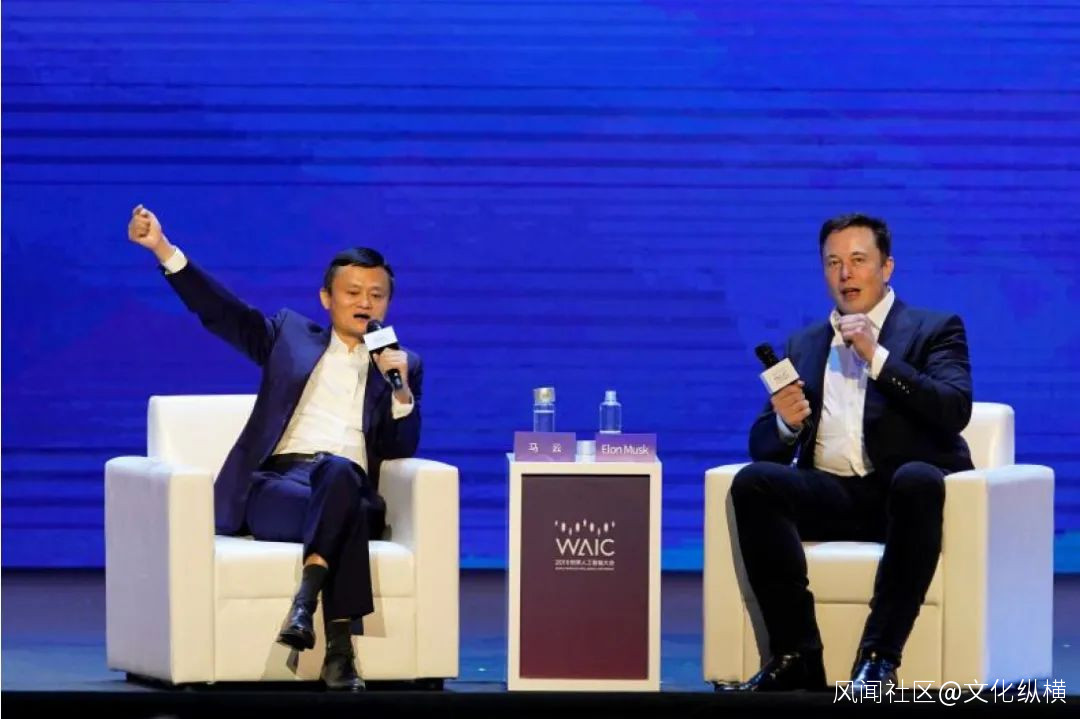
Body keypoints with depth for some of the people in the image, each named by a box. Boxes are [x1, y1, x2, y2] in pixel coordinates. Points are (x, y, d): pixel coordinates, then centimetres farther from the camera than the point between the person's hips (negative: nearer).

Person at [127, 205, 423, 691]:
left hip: (348, 484, 1)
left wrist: (401, 388, -6)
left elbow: (401, 450, 12)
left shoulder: (401, 364, 21)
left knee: (337, 472, -39)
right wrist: (163, 249, -1)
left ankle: (305, 600, -45)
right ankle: (339, 653, -42)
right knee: (348, 512, -36)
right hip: (275, 484, -1)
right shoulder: (291, 336, 21)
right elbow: (220, 310, 11)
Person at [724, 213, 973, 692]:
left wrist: (877, 356, -13)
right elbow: (763, 445, 15)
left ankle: (879, 657, -36)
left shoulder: (933, 330, 10)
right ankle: (796, 653, -29)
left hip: (905, 490, -3)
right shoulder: (803, 346, 21)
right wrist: (785, 423, -9)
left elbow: (955, 411, -8)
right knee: (752, 481, -26)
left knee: (917, 480, -38)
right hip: (832, 496, 3)